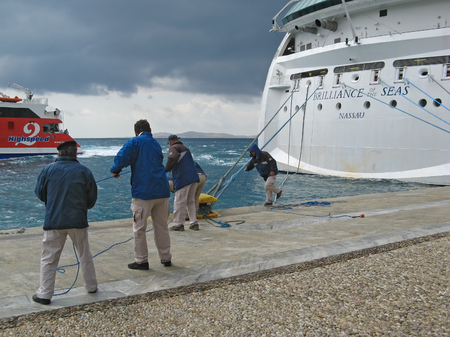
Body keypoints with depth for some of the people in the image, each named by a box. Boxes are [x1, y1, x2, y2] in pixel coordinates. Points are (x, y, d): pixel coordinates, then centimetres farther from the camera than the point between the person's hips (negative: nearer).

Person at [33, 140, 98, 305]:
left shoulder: (48, 169, -3)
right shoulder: (84, 171, -3)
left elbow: (39, 193, 7)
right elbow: (92, 198, 4)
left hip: (54, 221, -1)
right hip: (78, 220, 1)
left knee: (49, 259, 7)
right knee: (85, 255, 17)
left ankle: (45, 294, 7)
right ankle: (91, 286, 27)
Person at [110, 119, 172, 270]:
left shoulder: (134, 142, -3)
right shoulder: (156, 144, 18)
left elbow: (121, 159, -17)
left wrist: (115, 171, 3)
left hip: (143, 191, -6)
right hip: (162, 191, 6)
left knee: (139, 229, 6)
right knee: (162, 226, 15)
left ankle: (141, 261, 11)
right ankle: (166, 258, 22)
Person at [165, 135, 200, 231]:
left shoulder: (174, 148, -3)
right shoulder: (185, 148, 24)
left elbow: (172, 159, -23)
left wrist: (166, 169, -9)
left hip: (183, 179, -8)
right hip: (193, 177, 8)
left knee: (179, 202, -1)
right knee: (191, 201, 15)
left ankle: (178, 224, 3)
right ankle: (194, 223, 14)